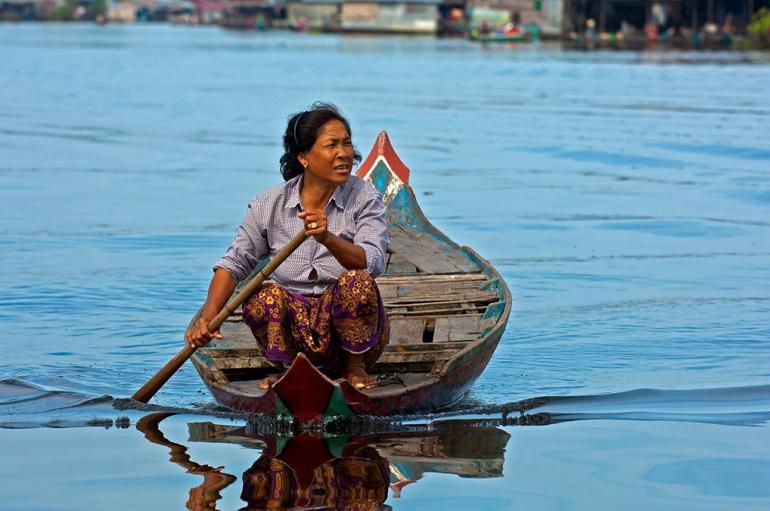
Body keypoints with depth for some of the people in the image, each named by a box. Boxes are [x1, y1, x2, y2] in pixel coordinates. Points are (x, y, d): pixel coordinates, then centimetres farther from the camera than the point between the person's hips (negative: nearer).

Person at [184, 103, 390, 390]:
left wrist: (328, 238, -40)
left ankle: (354, 367, -7)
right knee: (264, 295, -28)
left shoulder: (364, 199, -6)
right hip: (294, 328, 1)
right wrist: (208, 317, -17)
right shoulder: (270, 204, -1)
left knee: (356, 282, -31)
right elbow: (235, 263, 0)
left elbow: (372, 264, -21)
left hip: (349, 327, -1)